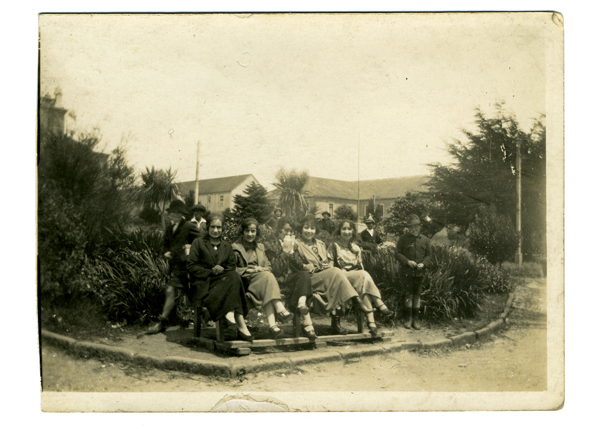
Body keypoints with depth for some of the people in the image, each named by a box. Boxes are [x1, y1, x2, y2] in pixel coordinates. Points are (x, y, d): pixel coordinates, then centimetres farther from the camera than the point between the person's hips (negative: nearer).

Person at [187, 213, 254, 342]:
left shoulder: (227, 246, 23)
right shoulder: (199, 243, 11)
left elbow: (232, 266, 17)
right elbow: (191, 266, 2)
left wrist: (223, 269, -7)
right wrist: (210, 272, -10)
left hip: (223, 278, 4)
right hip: (204, 282, -4)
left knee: (234, 276, -33)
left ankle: (229, 314, -40)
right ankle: (241, 325, -42)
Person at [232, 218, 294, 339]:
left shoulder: (260, 247, 28)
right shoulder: (235, 247, 11)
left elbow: (268, 267, 21)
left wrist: (261, 269, -3)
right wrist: (249, 270, -13)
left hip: (262, 278, 4)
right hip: (244, 282, -4)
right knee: (267, 277, -34)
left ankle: (272, 324, -51)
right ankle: (279, 309, -51)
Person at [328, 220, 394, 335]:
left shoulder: (356, 248, 25)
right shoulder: (334, 246, 9)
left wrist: (364, 275, -2)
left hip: (358, 277, 4)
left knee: (363, 284, -36)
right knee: (364, 275, -36)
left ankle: (370, 319, -51)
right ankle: (380, 305, -45)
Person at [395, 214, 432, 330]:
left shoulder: (425, 240, 7)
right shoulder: (403, 239, 1)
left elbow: (429, 255, 9)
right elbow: (398, 253, -1)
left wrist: (424, 264, -10)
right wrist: (407, 261, -15)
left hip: (420, 272, 2)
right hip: (406, 271, -2)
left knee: (417, 294, 7)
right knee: (408, 293, 2)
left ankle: (416, 318, 16)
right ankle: (409, 317, 11)